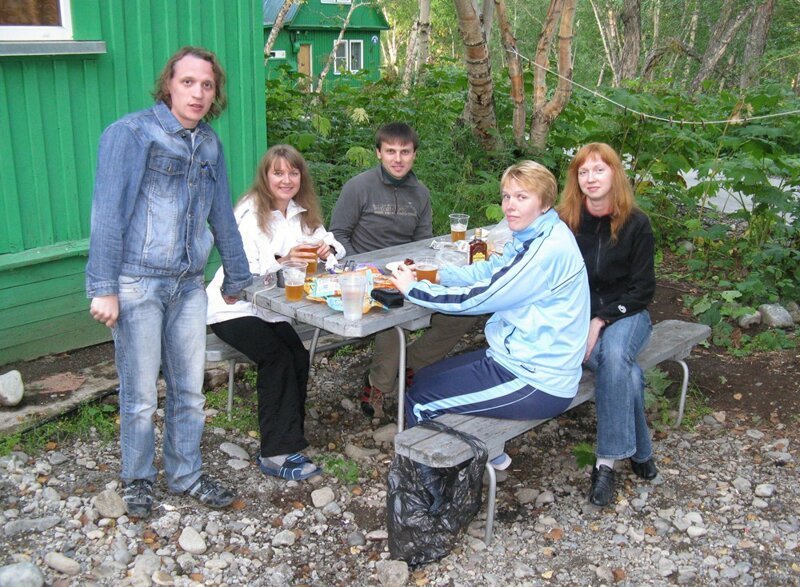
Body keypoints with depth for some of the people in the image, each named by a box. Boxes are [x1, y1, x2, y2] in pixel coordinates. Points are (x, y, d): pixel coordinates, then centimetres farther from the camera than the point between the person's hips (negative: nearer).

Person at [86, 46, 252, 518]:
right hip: (138, 283, -5)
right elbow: (108, 213, -12)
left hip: (189, 284, 5)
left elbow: (222, 216, 17)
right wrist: (103, 288, -15)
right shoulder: (131, 133, -8)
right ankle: (138, 479, 25)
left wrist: (237, 279, 19)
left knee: (190, 389, 12)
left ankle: (187, 474, 28)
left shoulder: (209, 143, 10)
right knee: (141, 394, 5)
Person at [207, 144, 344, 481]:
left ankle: (286, 438, -10)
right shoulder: (249, 212, -13)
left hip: (271, 307, 6)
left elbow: (329, 245, 8)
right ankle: (278, 454, -21)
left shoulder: (303, 211, 8)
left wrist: (328, 249, -16)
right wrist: (282, 260, -37)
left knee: (299, 355, -21)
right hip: (233, 306, -6)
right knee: (277, 357, -26)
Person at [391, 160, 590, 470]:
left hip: (537, 384, -10)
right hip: (517, 357, 10)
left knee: (420, 401, -6)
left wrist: (412, 288, -11)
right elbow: (489, 270, 11)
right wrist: (438, 274, -3)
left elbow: (476, 299, -22)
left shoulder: (549, 249, -24)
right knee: (425, 379, 16)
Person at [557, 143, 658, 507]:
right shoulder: (565, 221, -1)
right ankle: (639, 451, -14)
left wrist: (601, 320, -16)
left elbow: (642, 289, -3)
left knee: (614, 355, -34)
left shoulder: (636, 224, -3)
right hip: (577, 314, 0)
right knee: (622, 367, -30)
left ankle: (607, 461, -25)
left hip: (625, 314, 0)